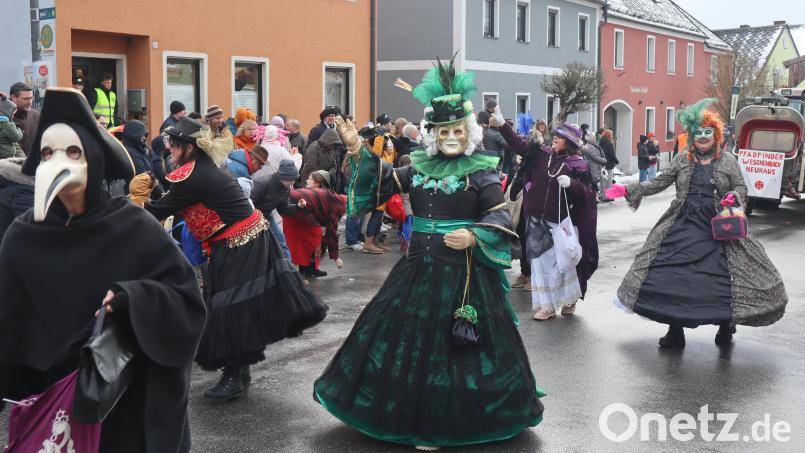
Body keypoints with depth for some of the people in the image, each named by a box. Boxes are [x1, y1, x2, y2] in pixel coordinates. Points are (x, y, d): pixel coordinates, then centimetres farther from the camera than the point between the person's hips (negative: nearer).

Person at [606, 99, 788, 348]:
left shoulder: (727, 160, 5)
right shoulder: (682, 159, 8)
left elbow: (741, 187, 9)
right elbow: (660, 183, 8)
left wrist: (734, 196, -14)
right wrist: (630, 190, 0)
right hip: (683, 226, 1)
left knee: (724, 277, -1)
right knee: (673, 275, -1)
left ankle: (726, 326, 22)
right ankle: (675, 332, 12)